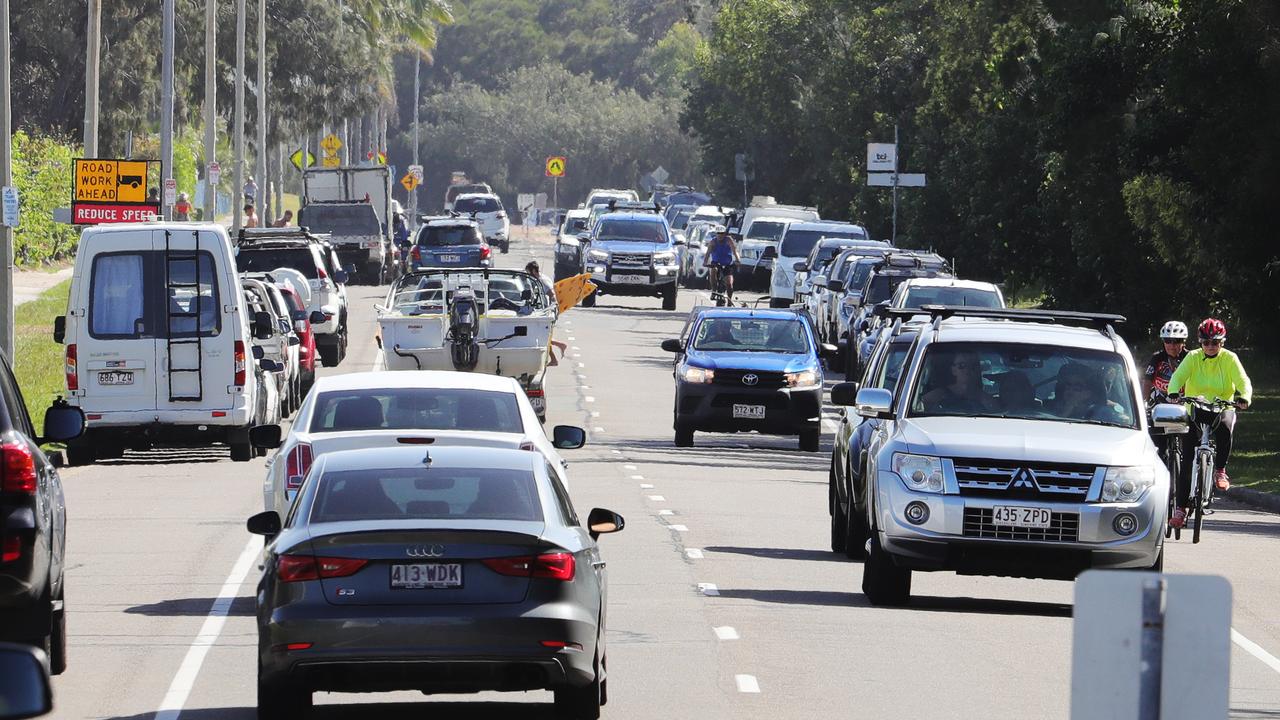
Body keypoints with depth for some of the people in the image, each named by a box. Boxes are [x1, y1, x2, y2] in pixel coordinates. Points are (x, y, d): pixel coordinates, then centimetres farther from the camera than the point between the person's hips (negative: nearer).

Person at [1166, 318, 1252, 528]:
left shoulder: (1229, 359, -2)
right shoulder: (1193, 358, 0)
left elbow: (1243, 381, -13)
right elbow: (1178, 376, -13)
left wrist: (1244, 398, -35)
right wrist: (1173, 393, -35)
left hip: (1222, 408, -1)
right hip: (1195, 410, 1)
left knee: (1225, 425, -37)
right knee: (1188, 459, -8)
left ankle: (1220, 470, -14)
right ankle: (1181, 506, -2)